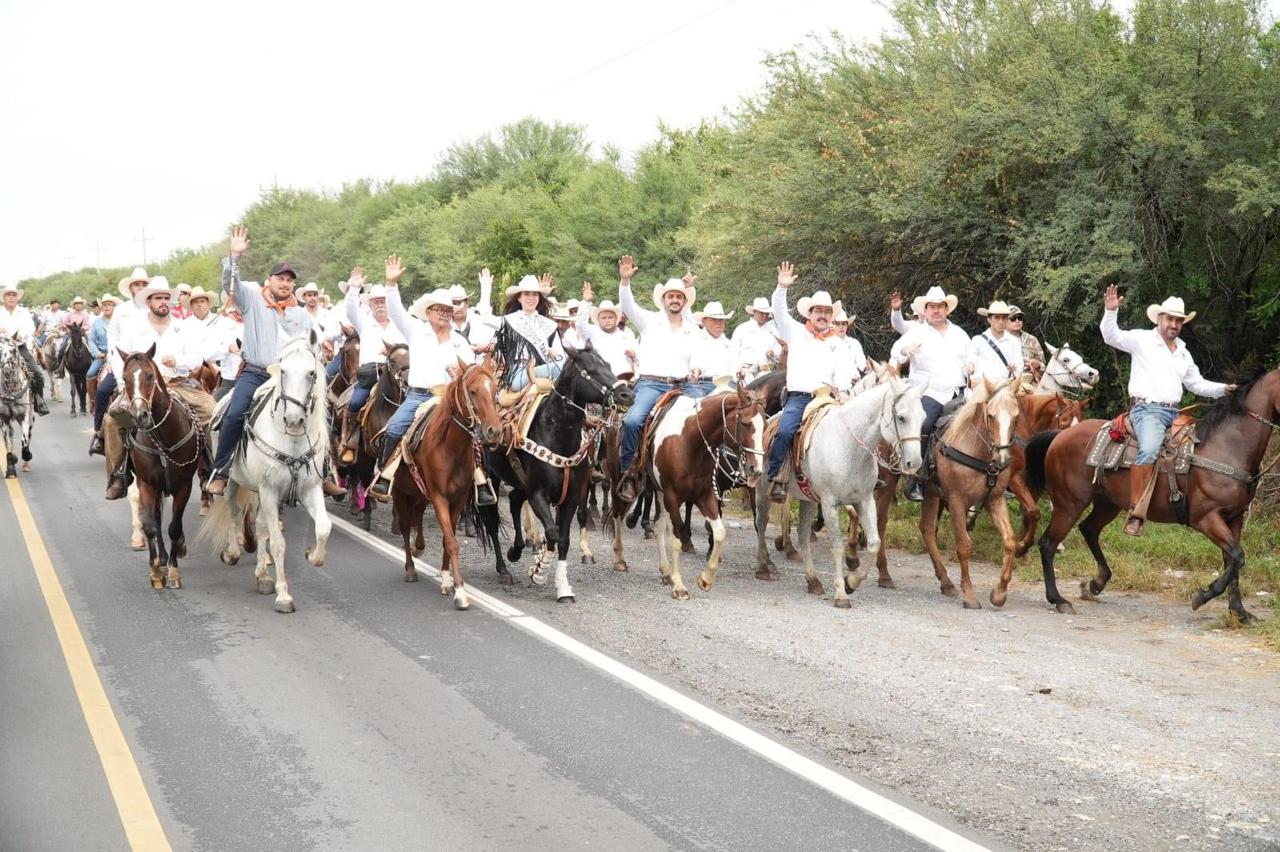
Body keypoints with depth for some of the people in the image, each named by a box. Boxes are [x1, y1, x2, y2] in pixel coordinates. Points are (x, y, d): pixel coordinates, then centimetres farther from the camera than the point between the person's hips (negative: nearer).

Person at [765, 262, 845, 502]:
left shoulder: (837, 343, 20)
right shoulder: (795, 332, 16)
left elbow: (842, 372, 9)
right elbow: (779, 311, 2)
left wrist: (839, 389, -11)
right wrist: (782, 287, -13)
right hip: (798, 397, -2)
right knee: (785, 430, -27)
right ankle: (775, 480, -22)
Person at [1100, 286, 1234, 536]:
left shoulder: (1183, 353, 22)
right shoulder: (1142, 339, 3)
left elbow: (1197, 384, 28)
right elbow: (1112, 336, -10)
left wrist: (1223, 389, 15)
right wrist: (1111, 311, -27)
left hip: (1173, 413, 8)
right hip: (1147, 409, -8)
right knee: (1149, 450, -33)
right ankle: (1136, 513, -36)